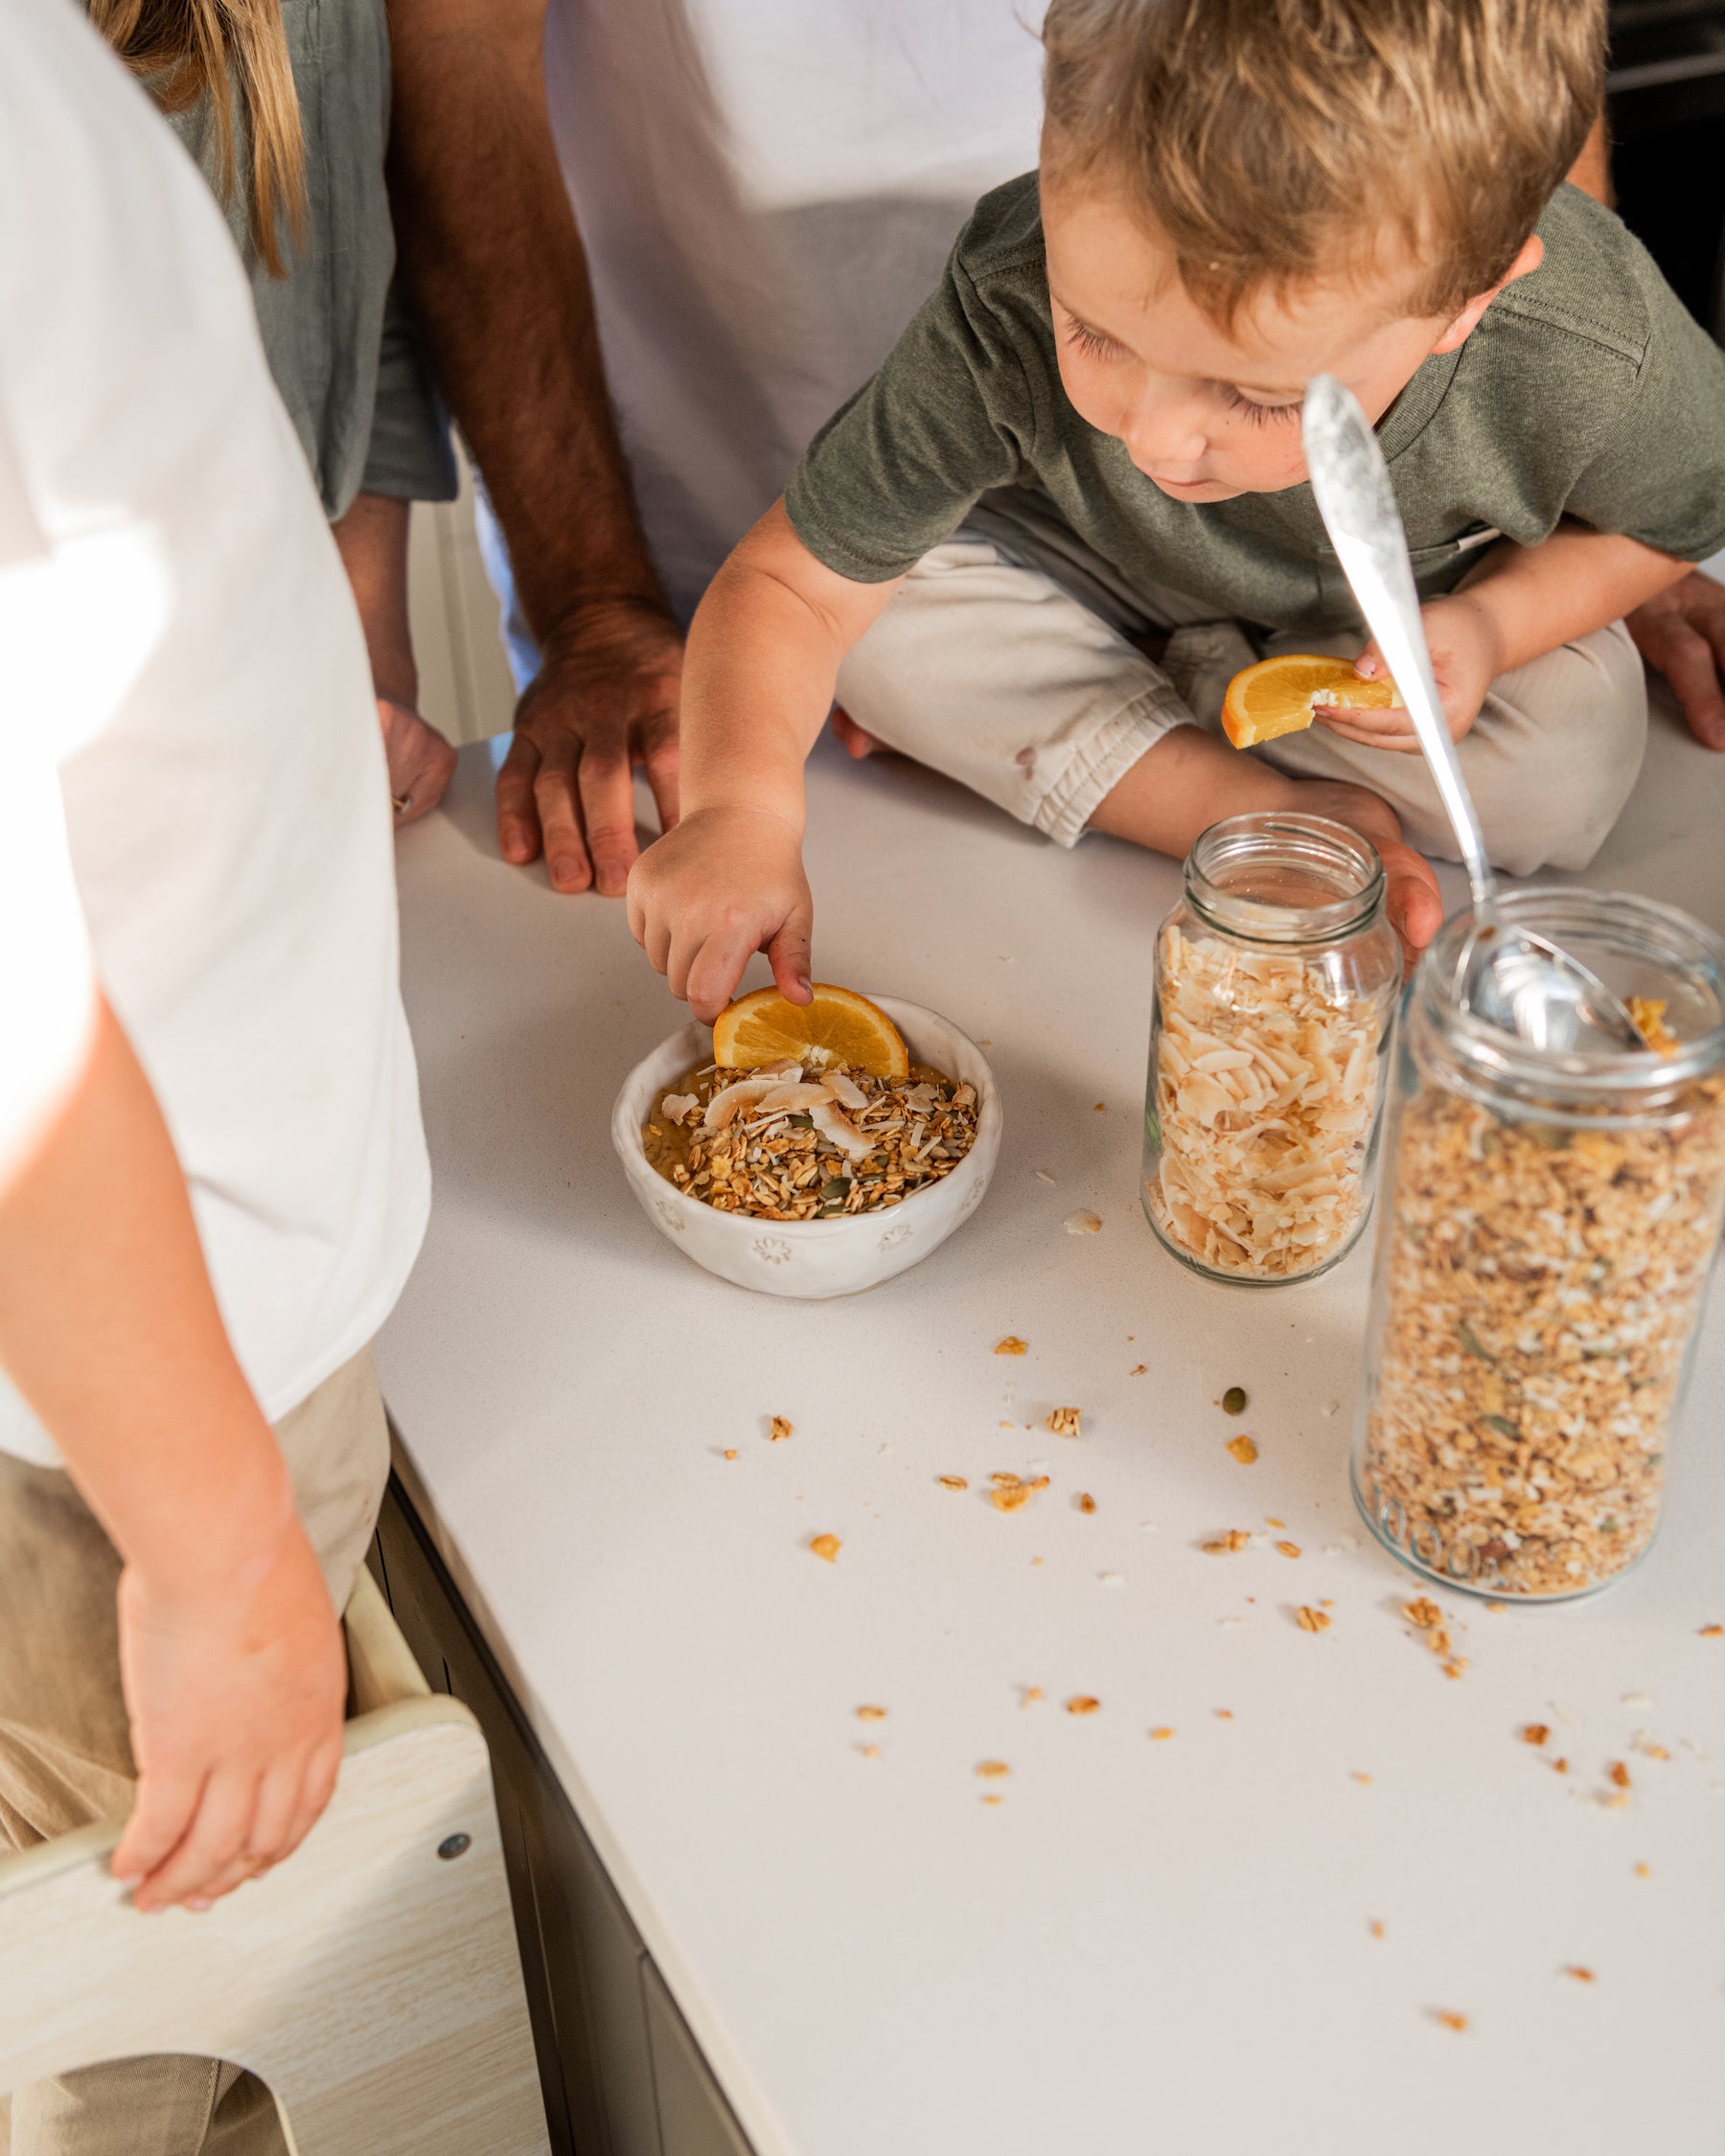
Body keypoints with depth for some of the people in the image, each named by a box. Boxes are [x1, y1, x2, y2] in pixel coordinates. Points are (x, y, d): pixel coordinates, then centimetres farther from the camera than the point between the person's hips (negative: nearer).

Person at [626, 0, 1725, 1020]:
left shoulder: (1593, 366, -37)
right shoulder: (1008, 319, -39)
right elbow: (788, 583, -32)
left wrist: (1490, 625, -29)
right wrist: (739, 807, -50)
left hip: (1397, 631, 1)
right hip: (1101, 578, 0)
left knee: (1570, 771, -27)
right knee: (885, 630, -26)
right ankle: (1279, 815, -18)